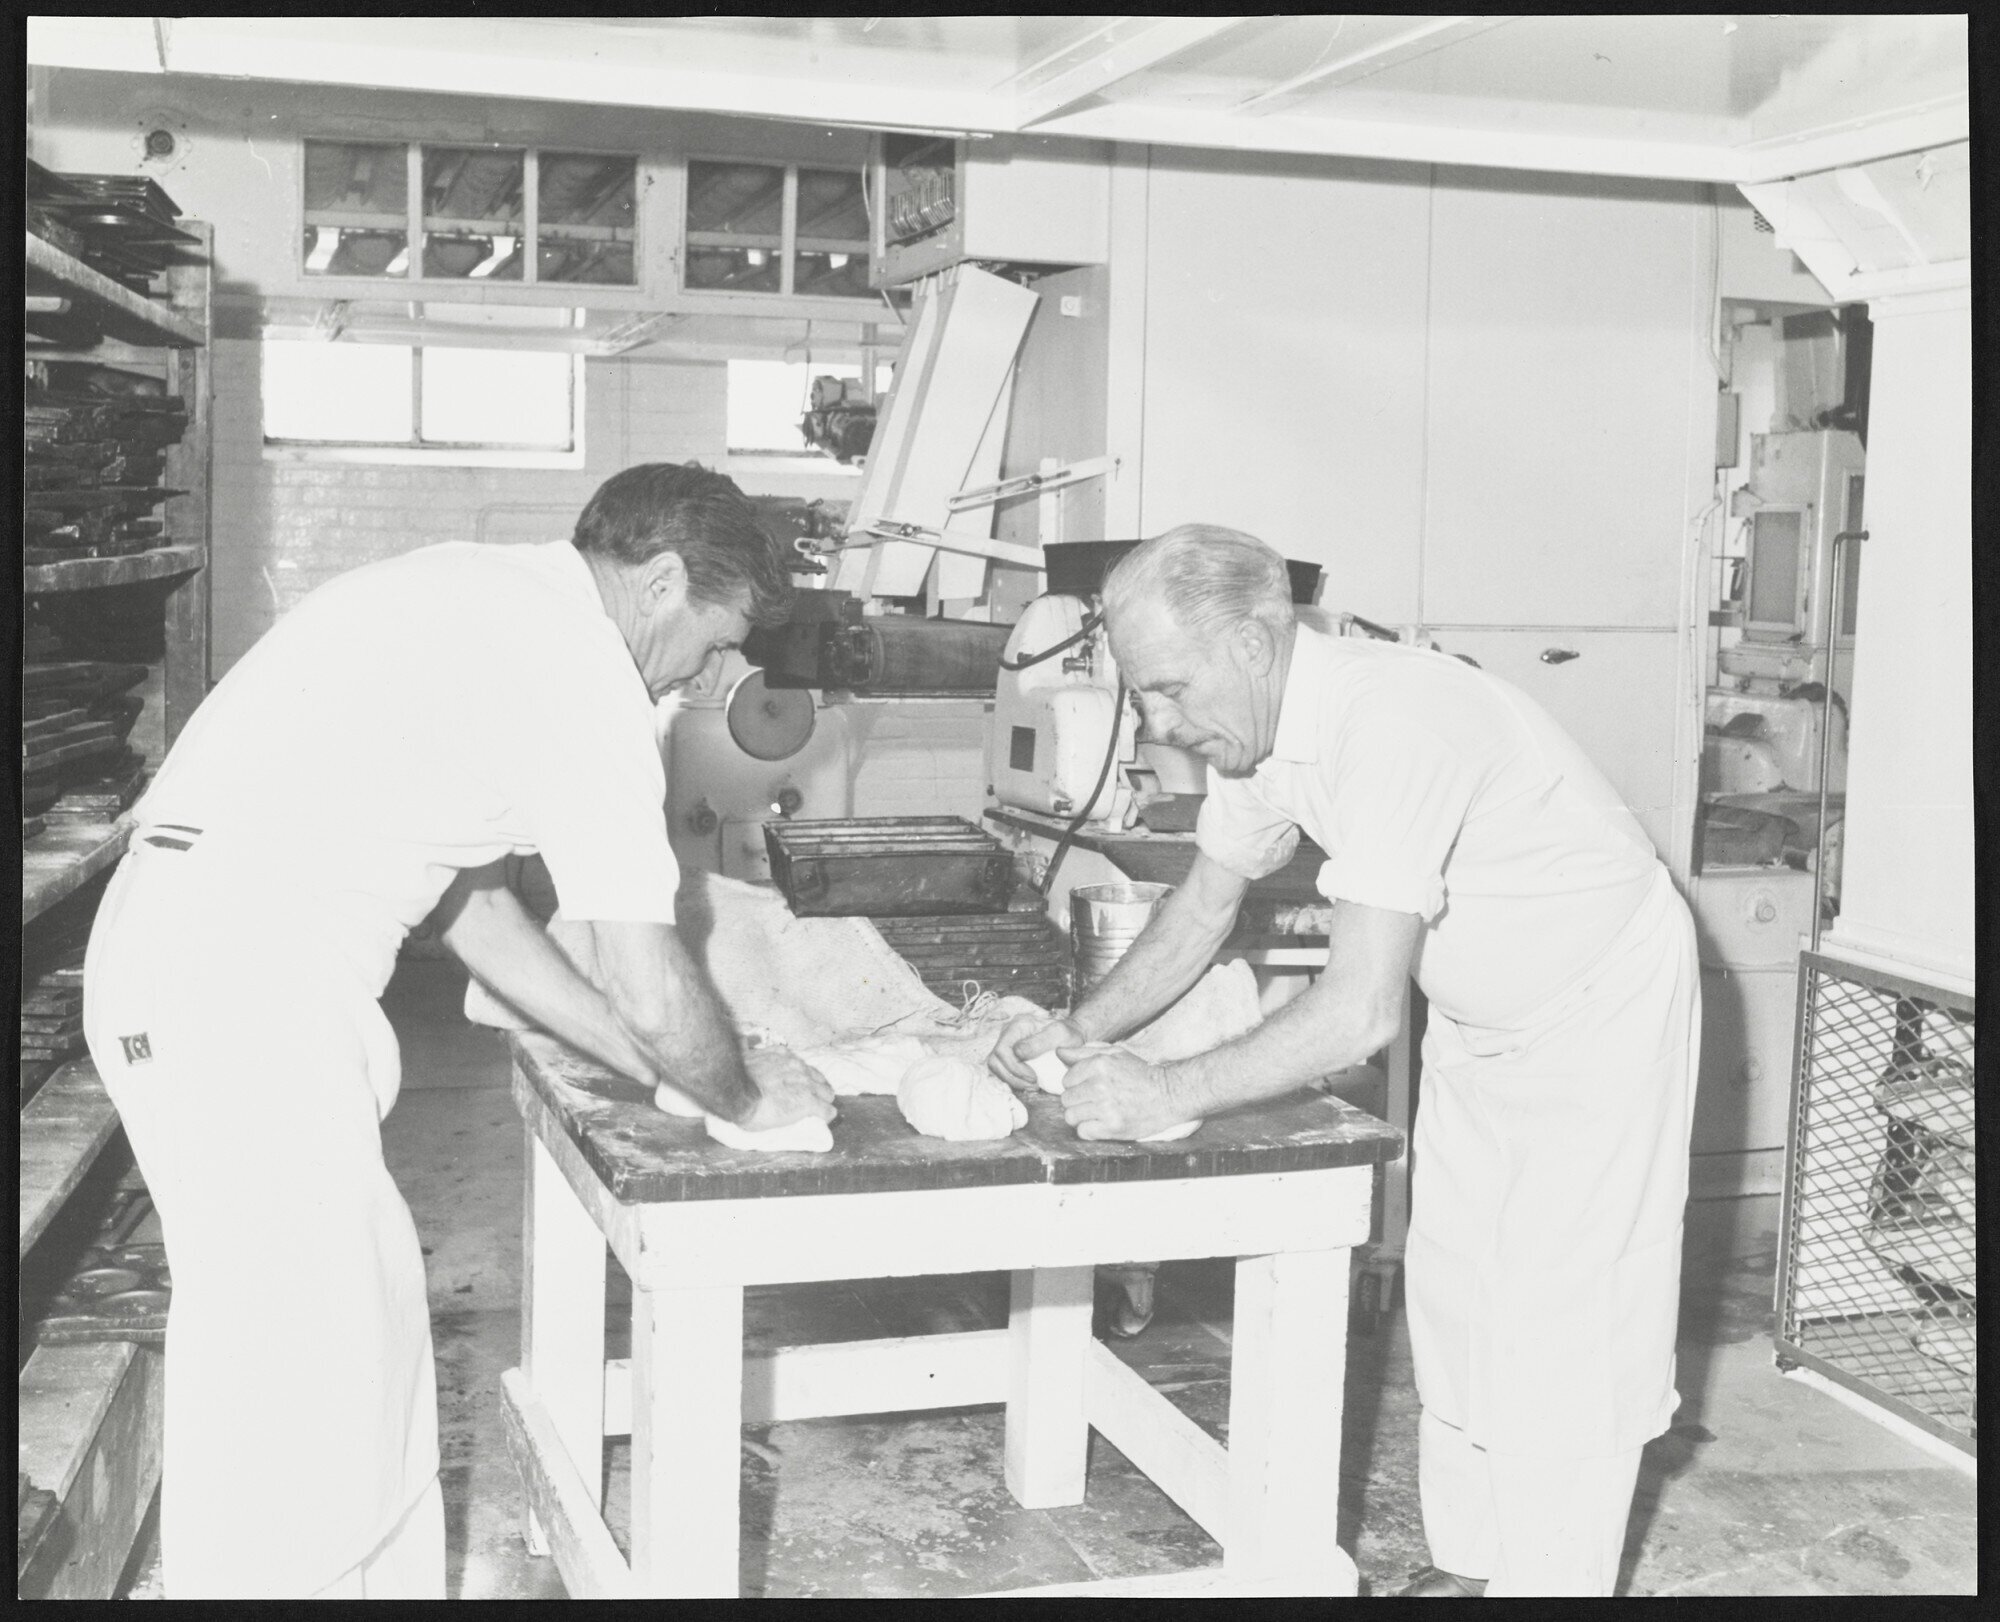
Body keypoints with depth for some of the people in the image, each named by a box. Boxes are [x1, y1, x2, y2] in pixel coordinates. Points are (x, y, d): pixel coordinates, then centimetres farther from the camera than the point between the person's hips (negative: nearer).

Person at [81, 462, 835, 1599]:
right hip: (246, 989, -10)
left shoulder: (483, 599, 16)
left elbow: (466, 895, 21)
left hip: (178, 948, 10)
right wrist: (743, 1100, 9)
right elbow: (655, 996, -12)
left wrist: (655, 1067, 21)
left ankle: (384, 1579, 29)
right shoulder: (586, 672, -12)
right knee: (296, 1388, -1)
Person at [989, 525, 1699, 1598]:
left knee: (1557, 1328, -3)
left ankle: (1544, 1579, 10)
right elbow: (1204, 907, 5)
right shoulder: (1255, 721, -8)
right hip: (1480, 1020, 9)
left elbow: (1361, 1013, -38)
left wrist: (1168, 1094, -34)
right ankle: (1467, 1566, 27)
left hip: (1601, 1009, -8)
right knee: (1451, 1298, 13)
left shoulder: (1387, 725, -36)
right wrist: (1080, 1032, -8)